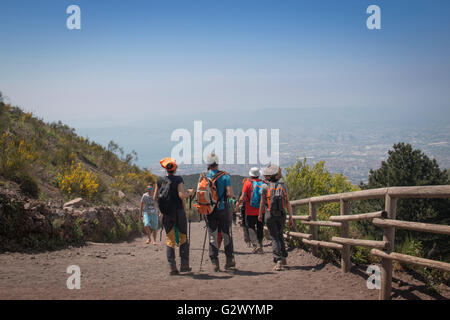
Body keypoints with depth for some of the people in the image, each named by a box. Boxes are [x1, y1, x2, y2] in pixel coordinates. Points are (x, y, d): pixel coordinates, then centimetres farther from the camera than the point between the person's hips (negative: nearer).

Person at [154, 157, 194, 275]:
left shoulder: (160, 180, 4)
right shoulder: (178, 179, -6)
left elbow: (155, 197, 7)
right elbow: (181, 195, -17)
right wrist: (189, 193, 2)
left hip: (166, 214, 3)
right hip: (179, 211, -2)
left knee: (170, 240, 6)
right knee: (183, 238, 11)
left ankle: (172, 267, -1)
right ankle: (184, 265, 9)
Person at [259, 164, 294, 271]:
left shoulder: (265, 186, -5)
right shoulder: (283, 186, 3)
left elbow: (262, 203, 2)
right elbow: (287, 203, 0)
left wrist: (260, 214, 17)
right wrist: (291, 217, 3)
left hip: (270, 215, -3)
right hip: (282, 215, 3)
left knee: (275, 238, -1)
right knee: (280, 235, 22)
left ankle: (278, 260, -14)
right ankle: (284, 257, 21)